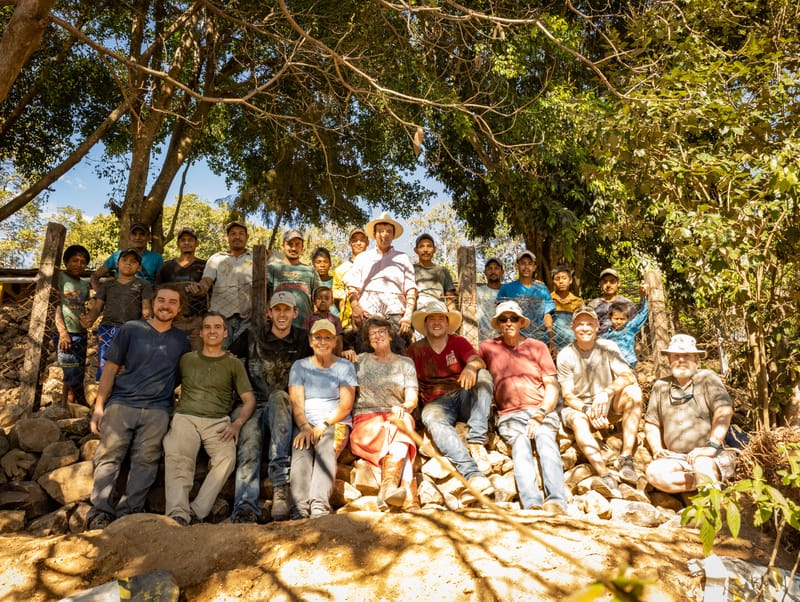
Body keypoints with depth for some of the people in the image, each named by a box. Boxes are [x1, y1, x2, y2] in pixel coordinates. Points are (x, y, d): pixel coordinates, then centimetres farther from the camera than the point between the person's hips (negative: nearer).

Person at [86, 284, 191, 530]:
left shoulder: (180, 339, 16)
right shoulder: (131, 329, 9)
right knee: (109, 455, -10)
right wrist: (99, 406, -1)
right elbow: (111, 368, 5)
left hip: (157, 410, 1)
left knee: (145, 459, -10)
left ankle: (128, 513, -10)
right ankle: (99, 512, -8)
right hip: (121, 403, -1)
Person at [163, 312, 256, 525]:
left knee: (227, 457, -32)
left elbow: (249, 399, 11)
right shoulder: (186, 359, 23)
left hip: (218, 421, -1)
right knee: (176, 456, -32)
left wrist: (237, 424, -6)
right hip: (185, 417, 1)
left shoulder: (233, 364, 17)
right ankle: (177, 513, -39)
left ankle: (197, 512, -33)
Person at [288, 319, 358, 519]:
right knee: (301, 450, -30)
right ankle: (299, 508, -42)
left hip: (336, 423, -1)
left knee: (326, 449, -33)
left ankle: (320, 506, -46)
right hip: (305, 423, 1)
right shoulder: (299, 366, 15)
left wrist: (325, 424, -14)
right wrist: (304, 427, -15)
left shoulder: (345, 367, 11)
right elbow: (296, 402, 3)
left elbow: (346, 405, 1)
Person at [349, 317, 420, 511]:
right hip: (366, 418, 0)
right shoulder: (360, 361, 22)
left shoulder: (405, 363, 18)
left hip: (396, 416, 0)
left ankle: (388, 489, -55)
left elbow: (412, 399, 7)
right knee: (397, 438, -33)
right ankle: (408, 500, -46)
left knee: (399, 427, -37)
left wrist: (402, 407, -18)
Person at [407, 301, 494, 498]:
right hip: (436, 403, -1)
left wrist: (471, 366, -33)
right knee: (432, 420, -35)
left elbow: (477, 360, -8)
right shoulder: (416, 349, 13)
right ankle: (472, 474, -47)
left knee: (483, 374, -25)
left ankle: (476, 441, -31)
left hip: (464, 399, 2)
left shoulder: (459, 342, 12)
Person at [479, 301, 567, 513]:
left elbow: (552, 387, 9)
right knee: (520, 442, -31)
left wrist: (539, 415, -8)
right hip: (509, 415, 0)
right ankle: (532, 506, -47)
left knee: (545, 438, -31)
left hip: (542, 411, 0)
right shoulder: (488, 348, 16)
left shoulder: (538, 347, 15)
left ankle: (557, 502, -47)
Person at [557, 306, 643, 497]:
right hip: (578, 407, -2)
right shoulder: (565, 356, -7)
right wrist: (587, 410, -30)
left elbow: (628, 376, -17)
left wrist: (606, 392, -36)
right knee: (578, 420, -36)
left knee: (633, 391, -26)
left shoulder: (608, 347, -2)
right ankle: (605, 475, -50)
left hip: (609, 408, 2)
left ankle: (626, 459, -30)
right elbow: (568, 397, -10)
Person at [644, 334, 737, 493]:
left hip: (712, 457, -5)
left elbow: (725, 410, -15)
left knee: (702, 467, -39)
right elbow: (651, 424, 19)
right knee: (654, 472, -27)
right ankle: (705, 482, -13)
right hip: (675, 459, 5)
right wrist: (657, 449, 1)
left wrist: (712, 446, -24)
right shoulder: (660, 386, 13)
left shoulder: (707, 378, 1)